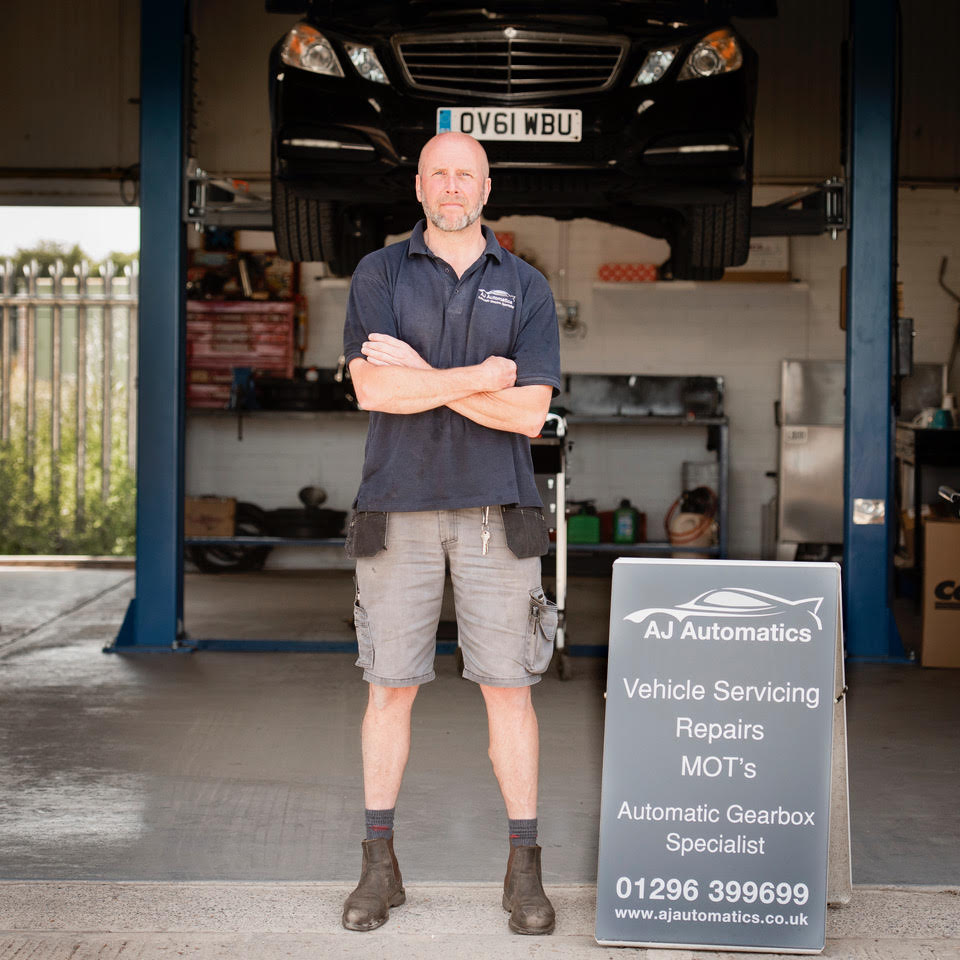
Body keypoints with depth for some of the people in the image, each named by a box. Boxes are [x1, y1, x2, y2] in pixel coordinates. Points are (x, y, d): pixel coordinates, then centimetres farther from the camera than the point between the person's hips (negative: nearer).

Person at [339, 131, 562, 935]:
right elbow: (373, 388, -10)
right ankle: (380, 864, 15)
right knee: (390, 686, 4)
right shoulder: (380, 273, 4)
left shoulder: (525, 287, 5)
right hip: (397, 507, 0)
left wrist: (422, 372, -11)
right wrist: (480, 377, -12)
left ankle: (525, 869, 10)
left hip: (494, 510, 0)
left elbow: (529, 413, -7)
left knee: (508, 686, 1)